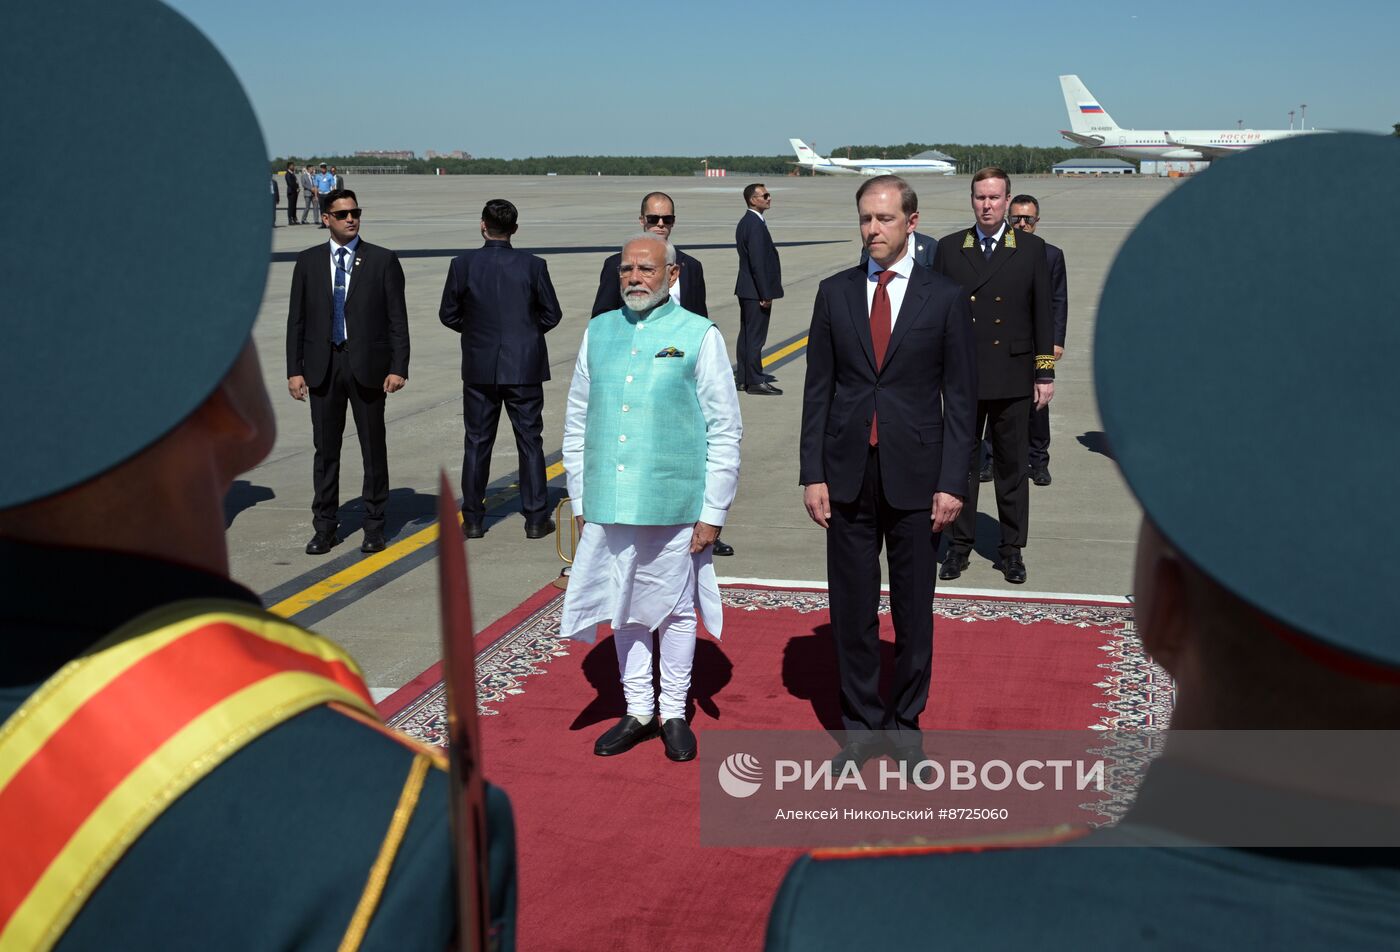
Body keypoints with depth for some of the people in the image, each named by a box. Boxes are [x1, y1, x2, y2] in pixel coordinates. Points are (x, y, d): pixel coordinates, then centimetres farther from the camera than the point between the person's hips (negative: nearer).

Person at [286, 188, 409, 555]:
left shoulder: (383, 260, 0)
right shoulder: (308, 262, 6)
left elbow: (397, 318, -2)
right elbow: (297, 319, 7)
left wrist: (398, 367, -9)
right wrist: (295, 369, 0)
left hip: (367, 365, -2)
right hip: (322, 365, 2)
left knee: (373, 447, 6)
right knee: (325, 449, 8)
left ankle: (374, 525, 17)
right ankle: (325, 526, 18)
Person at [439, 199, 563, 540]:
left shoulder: (463, 265, -6)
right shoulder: (533, 266, -7)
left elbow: (448, 314, 0)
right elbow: (552, 314, 0)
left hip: (479, 368, 1)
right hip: (524, 367, -1)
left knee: (477, 443, 10)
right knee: (530, 442, 7)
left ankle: (473, 520, 14)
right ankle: (535, 518, 8)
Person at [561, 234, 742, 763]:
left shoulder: (699, 336, -3)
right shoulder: (598, 332, 9)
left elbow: (725, 430, -3)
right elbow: (577, 422, 13)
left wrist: (714, 512, -6)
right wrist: (580, 500, 10)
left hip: (674, 506, -3)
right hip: (608, 507, 4)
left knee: (676, 610, 8)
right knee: (623, 610, 12)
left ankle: (674, 714, 24)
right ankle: (637, 711, 27)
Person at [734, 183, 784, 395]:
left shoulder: (745, 222, 13)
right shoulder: (755, 225, -18)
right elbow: (757, 262, -22)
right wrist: (766, 294, -20)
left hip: (746, 290, 10)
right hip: (756, 291, -10)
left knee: (747, 334, 14)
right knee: (756, 336, -5)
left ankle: (743, 378, 21)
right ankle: (755, 382, 0)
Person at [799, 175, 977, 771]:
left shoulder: (944, 298, 0)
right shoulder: (834, 293, 5)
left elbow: (960, 398, -1)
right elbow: (817, 388, 5)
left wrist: (952, 482, -7)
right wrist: (812, 473, -1)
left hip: (915, 477, -1)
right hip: (848, 475, 2)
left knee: (914, 609, 9)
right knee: (852, 608, 8)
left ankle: (906, 722, 25)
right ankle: (861, 725, 22)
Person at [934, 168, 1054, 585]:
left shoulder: (1031, 249, 4)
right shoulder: (949, 248, 5)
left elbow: (1042, 314, 4)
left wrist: (1045, 374, 1)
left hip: (1012, 378, 0)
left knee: (1013, 466, 7)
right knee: (961, 462, 7)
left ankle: (1012, 548, 17)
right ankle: (960, 544, 17)